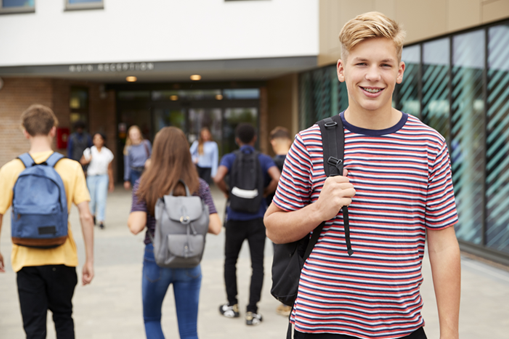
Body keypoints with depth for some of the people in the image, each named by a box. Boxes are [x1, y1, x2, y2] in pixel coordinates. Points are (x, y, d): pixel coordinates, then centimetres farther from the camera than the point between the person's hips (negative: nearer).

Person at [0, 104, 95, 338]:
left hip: (26, 260, -1)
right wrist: (89, 260, -1)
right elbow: (85, 216, -9)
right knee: (63, 319, 22)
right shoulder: (71, 168, -6)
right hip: (62, 258, 1)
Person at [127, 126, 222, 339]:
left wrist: (130, 220, 6)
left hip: (156, 259, -1)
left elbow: (136, 226, -16)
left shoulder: (145, 185, -7)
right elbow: (215, 227, -8)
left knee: (151, 319, 23)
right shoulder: (199, 186, -3)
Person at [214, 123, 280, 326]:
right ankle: (252, 311, -2)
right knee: (257, 265, 3)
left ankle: (232, 306, 23)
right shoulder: (264, 159, 0)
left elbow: (218, 178, -20)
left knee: (230, 261, 18)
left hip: (235, 219, 0)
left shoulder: (230, 158, -1)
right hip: (257, 219, 0)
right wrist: (266, 192, -1)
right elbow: (277, 179, -19)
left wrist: (227, 192, -1)